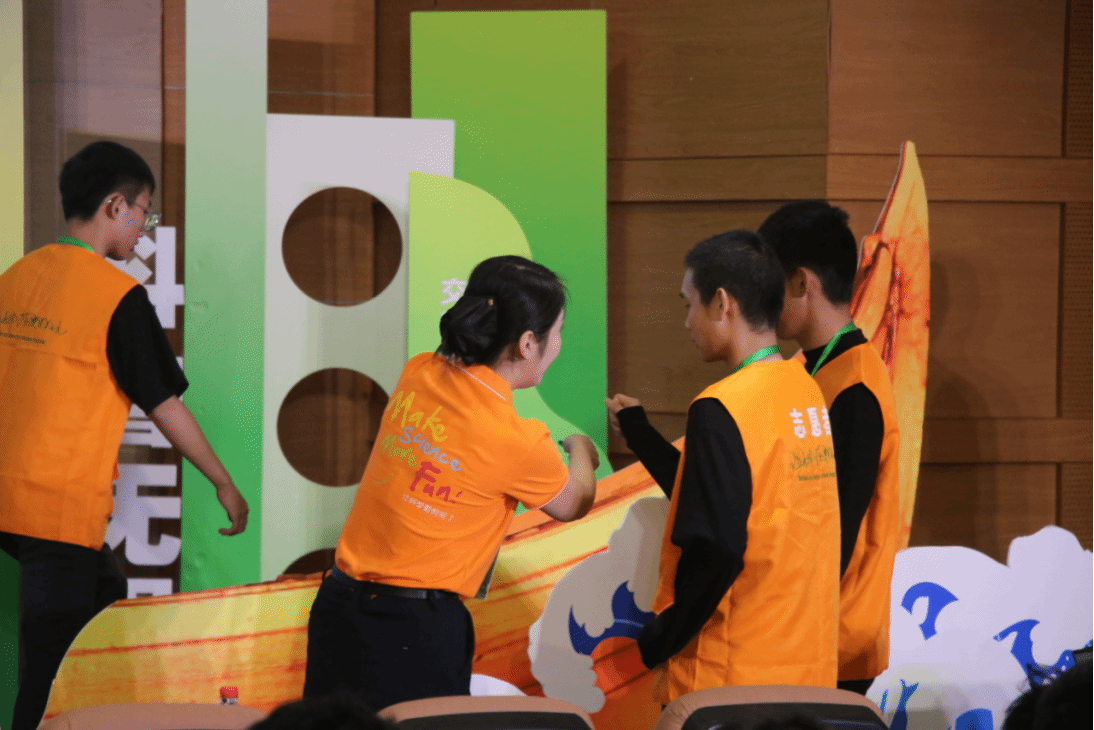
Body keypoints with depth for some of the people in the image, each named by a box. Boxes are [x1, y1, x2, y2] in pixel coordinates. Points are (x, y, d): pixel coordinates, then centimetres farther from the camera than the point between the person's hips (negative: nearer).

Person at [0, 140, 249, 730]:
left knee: (106, 606, 23)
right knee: (53, 673, -2)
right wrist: (224, 483, 5)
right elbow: (165, 407, -7)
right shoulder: (117, 296, -11)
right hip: (64, 505, -7)